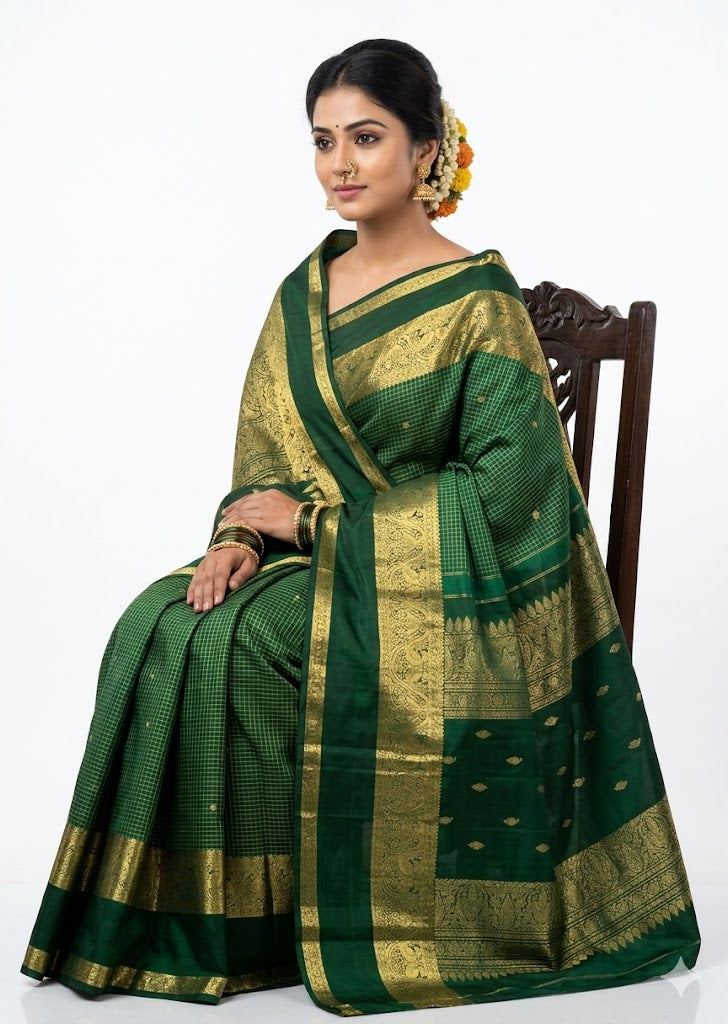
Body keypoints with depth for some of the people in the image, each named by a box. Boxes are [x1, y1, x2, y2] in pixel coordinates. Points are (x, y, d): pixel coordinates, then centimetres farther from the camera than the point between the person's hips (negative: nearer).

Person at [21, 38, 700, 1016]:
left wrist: (319, 520, -15)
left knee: (232, 645, -27)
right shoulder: (304, 293, 10)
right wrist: (238, 537, -12)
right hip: (315, 560, 6)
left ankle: (251, 926, -8)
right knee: (158, 628, -19)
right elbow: (266, 457, 11)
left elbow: (503, 486, -16)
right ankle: (176, 911, -7)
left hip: (433, 584, -6)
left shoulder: (477, 300, -9)